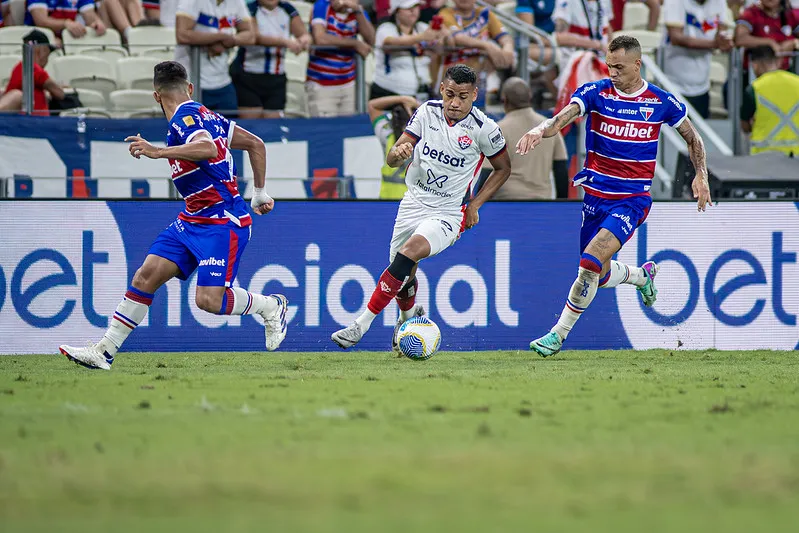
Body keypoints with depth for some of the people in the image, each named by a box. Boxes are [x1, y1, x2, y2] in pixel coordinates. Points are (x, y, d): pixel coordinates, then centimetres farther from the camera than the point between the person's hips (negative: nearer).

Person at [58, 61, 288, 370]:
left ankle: (270, 306, 11)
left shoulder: (184, 118, -12)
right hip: (193, 220, 10)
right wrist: (260, 192, 28)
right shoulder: (204, 116, 14)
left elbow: (209, 149, -34)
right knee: (146, 276, -1)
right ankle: (105, 351, -1)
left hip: (222, 222, -10)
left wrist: (159, 152, -35)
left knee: (209, 299, -17)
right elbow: (255, 144, 21)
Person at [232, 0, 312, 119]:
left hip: (276, 78, 4)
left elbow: (303, 33, -1)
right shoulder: (251, 10, -8)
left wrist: (304, 39, -28)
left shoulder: (287, 10, 7)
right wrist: (286, 42, -39)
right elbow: (256, 37, -24)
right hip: (247, 77, -4)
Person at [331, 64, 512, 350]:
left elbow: (503, 168, 6)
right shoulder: (427, 112, -4)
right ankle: (409, 316, 47)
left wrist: (474, 205, -2)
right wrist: (399, 152, -27)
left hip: (448, 213, -4)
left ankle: (361, 325, -26)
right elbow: (391, 160, -2)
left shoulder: (484, 129, -12)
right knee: (403, 278, 10)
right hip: (414, 203, 4)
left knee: (409, 252, -29)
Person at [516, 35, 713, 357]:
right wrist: (539, 130, -45)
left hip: (632, 199, -3)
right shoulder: (596, 92, -6)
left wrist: (701, 175, 2)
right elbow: (561, 119, -23)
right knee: (601, 276, 12)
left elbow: (692, 137, 13)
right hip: (595, 195, 3)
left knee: (590, 261, -21)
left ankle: (559, 334, -9)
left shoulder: (661, 102, -4)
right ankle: (642, 275, 46)